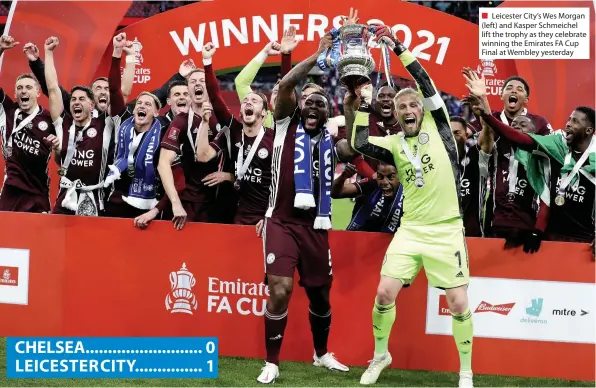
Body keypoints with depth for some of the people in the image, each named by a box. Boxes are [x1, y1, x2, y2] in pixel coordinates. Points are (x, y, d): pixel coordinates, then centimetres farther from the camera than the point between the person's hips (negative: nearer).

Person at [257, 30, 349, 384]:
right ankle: (272, 363, -2)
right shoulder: (287, 124, 4)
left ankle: (322, 354, 36)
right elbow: (286, 84, -11)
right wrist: (319, 54, -12)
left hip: (315, 225, 4)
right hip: (282, 222, -4)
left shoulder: (330, 139, 13)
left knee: (320, 293, 12)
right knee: (280, 290, -15)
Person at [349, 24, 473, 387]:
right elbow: (360, 145, -7)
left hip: (447, 230, -2)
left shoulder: (438, 127, 2)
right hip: (411, 230, 2)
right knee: (385, 293, -5)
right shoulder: (395, 144, 8)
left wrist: (398, 47, -9)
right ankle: (381, 356, 20)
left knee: (458, 303, -6)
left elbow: (427, 84, -8)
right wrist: (365, 103, -4)